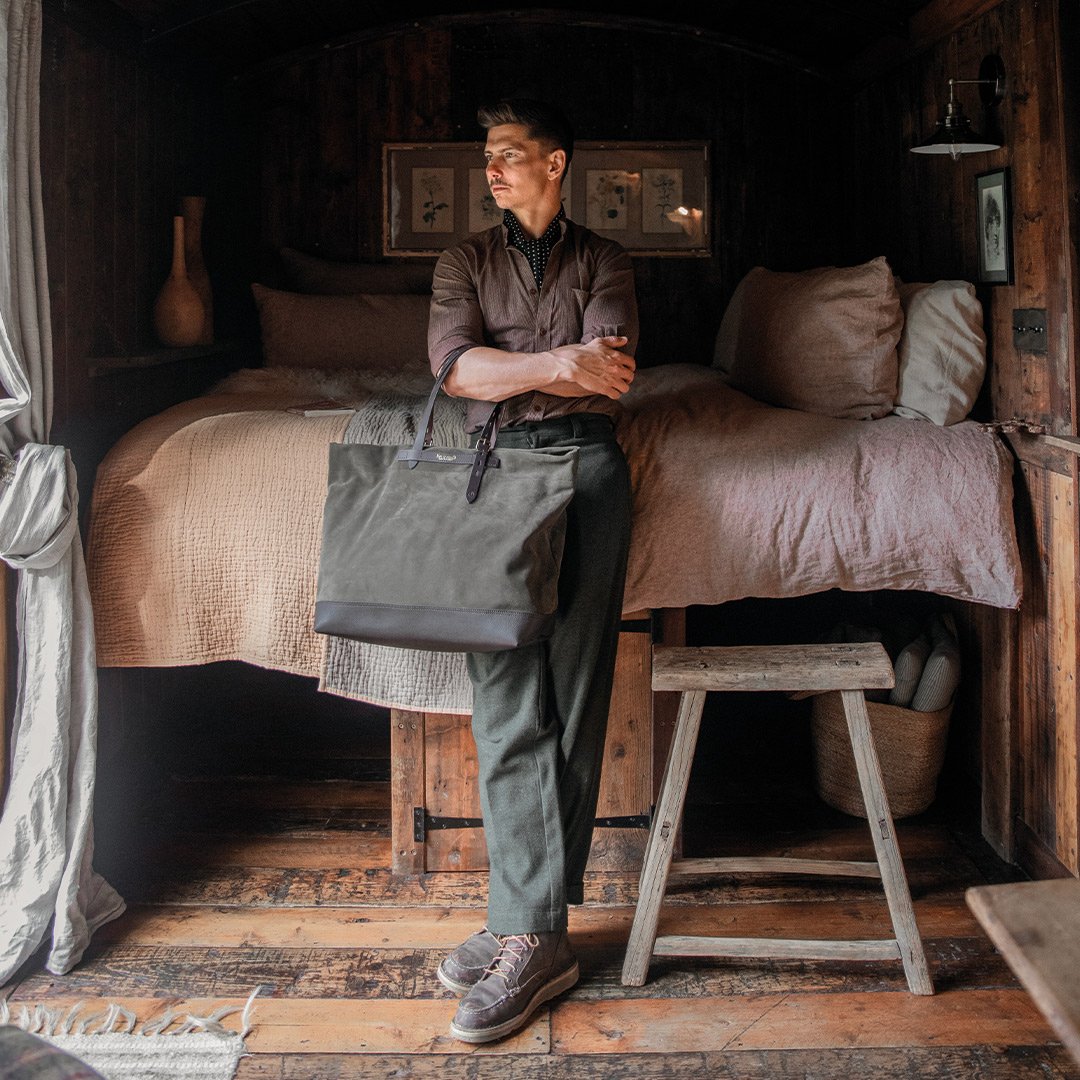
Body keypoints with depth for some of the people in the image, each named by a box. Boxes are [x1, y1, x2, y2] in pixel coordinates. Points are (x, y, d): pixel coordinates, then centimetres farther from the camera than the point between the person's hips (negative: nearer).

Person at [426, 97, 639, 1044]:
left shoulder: (603, 261, 17)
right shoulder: (467, 261, 21)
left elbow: (611, 370, -2)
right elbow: (452, 365, 1)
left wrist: (503, 367, -3)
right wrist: (557, 364, -9)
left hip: (584, 460, -1)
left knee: (573, 696, -8)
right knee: (507, 699, -9)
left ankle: (529, 928, -5)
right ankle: (532, 928, -4)